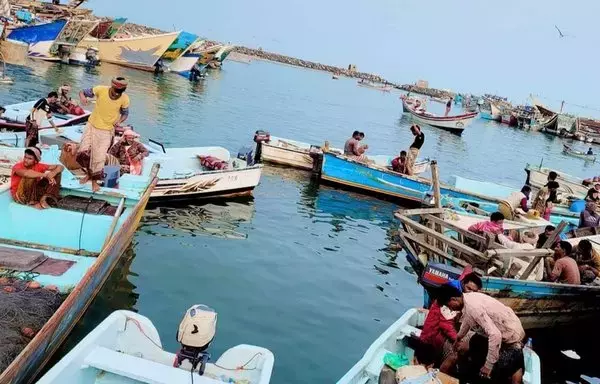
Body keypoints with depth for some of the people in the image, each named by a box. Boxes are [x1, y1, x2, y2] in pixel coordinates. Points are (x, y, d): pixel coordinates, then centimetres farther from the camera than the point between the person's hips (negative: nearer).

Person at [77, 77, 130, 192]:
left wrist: (119, 121, -20)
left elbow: (125, 113, 2)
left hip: (107, 130, -1)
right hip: (92, 125, 1)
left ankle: (95, 180, 25)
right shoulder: (100, 90, -18)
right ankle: (89, 173, 24)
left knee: (99, 157, 2)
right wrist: (82, 97, -30)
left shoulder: (125, 99, -15)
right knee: (83, 152, -4)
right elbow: (83, 92, -5)